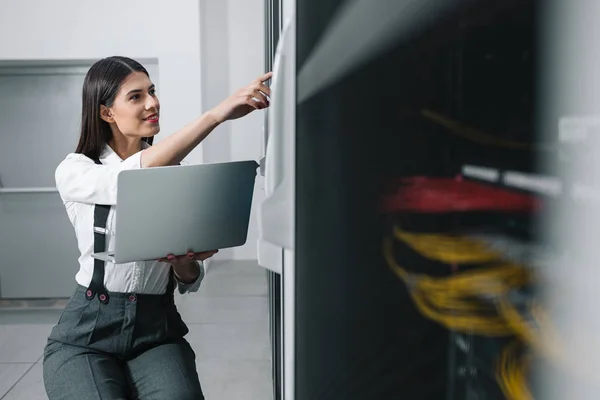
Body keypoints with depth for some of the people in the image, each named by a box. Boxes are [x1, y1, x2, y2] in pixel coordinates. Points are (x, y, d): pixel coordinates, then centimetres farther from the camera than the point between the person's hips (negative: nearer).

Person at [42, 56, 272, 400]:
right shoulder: (74, 171, -2)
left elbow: (190, 282, 9)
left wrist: (186, 262, -16)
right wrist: (216, 114, -32)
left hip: (158, 331, 2)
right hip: (87, 335, -1)